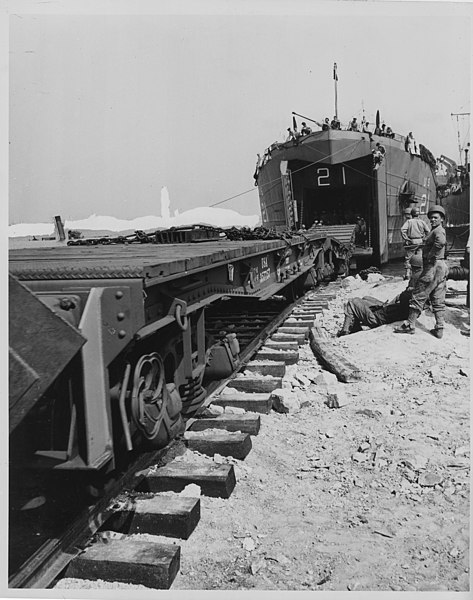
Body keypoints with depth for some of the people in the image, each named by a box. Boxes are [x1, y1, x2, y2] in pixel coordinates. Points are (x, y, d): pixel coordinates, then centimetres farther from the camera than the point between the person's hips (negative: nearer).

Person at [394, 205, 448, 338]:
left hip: (433, 266, -10)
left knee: (419, 296, -4)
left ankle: (410, 325, 1)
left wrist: (431, 256, -24)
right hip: (442, 267, 10)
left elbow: (441, 242, -33)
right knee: (438, 300, 10)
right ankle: (439, 328, 12)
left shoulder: (438, 230, -11)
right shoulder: (437, 231, 21)